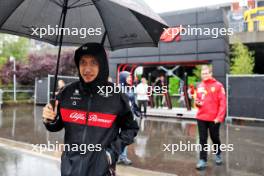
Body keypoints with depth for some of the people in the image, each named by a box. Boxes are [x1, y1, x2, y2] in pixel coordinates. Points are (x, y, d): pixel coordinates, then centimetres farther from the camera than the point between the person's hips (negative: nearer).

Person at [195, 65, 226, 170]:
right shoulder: (200, 86, 8)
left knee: (215, 138, 14)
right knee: (202, 140, 5)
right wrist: (197, 103, -5)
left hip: (214, 118, -3)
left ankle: (218, 155, 39)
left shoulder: (218, 85, -7)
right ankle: (203, 160, 12)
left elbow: (222, 103, -11)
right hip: (201, 118, 4)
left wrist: (219, 117, -17)